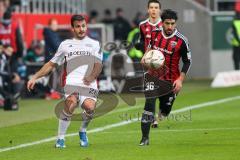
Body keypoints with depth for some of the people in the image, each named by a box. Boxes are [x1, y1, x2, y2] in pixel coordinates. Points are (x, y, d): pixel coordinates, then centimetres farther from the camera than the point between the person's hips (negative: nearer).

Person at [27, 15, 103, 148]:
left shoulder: (94, 44, 18)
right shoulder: (65, 45, 23)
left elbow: (98, 65, 6)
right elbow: (51, 64, 27)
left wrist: (91, 77, -14)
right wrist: (35, 77, 18)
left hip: (88, 83, 0)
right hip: (71, 81, 0)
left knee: (90, 107, -30)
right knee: (71, 102, -33)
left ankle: (83, 131, 3)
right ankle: (60, 138, -23)